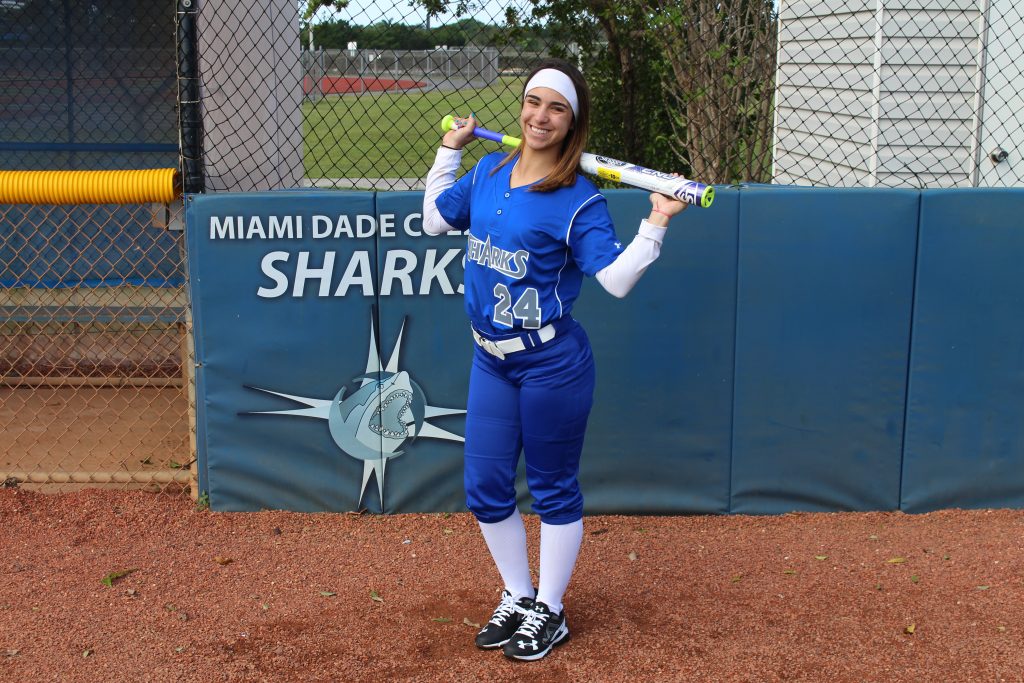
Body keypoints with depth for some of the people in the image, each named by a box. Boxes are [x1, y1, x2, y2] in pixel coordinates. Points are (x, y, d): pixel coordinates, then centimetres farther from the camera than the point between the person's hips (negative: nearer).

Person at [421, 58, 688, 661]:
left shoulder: (579, 199, -13)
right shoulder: (488, 172, 7)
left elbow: (617, 278, -18)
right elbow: (435, 221, 19)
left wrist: (656, 223, -27)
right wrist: (449, 151, 18)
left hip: (551, 366, -6)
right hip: (490, 361, 7)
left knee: (553, 489, 8)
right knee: (485, 487, 12)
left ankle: (549, 613, 25)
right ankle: (518, 596, 33)